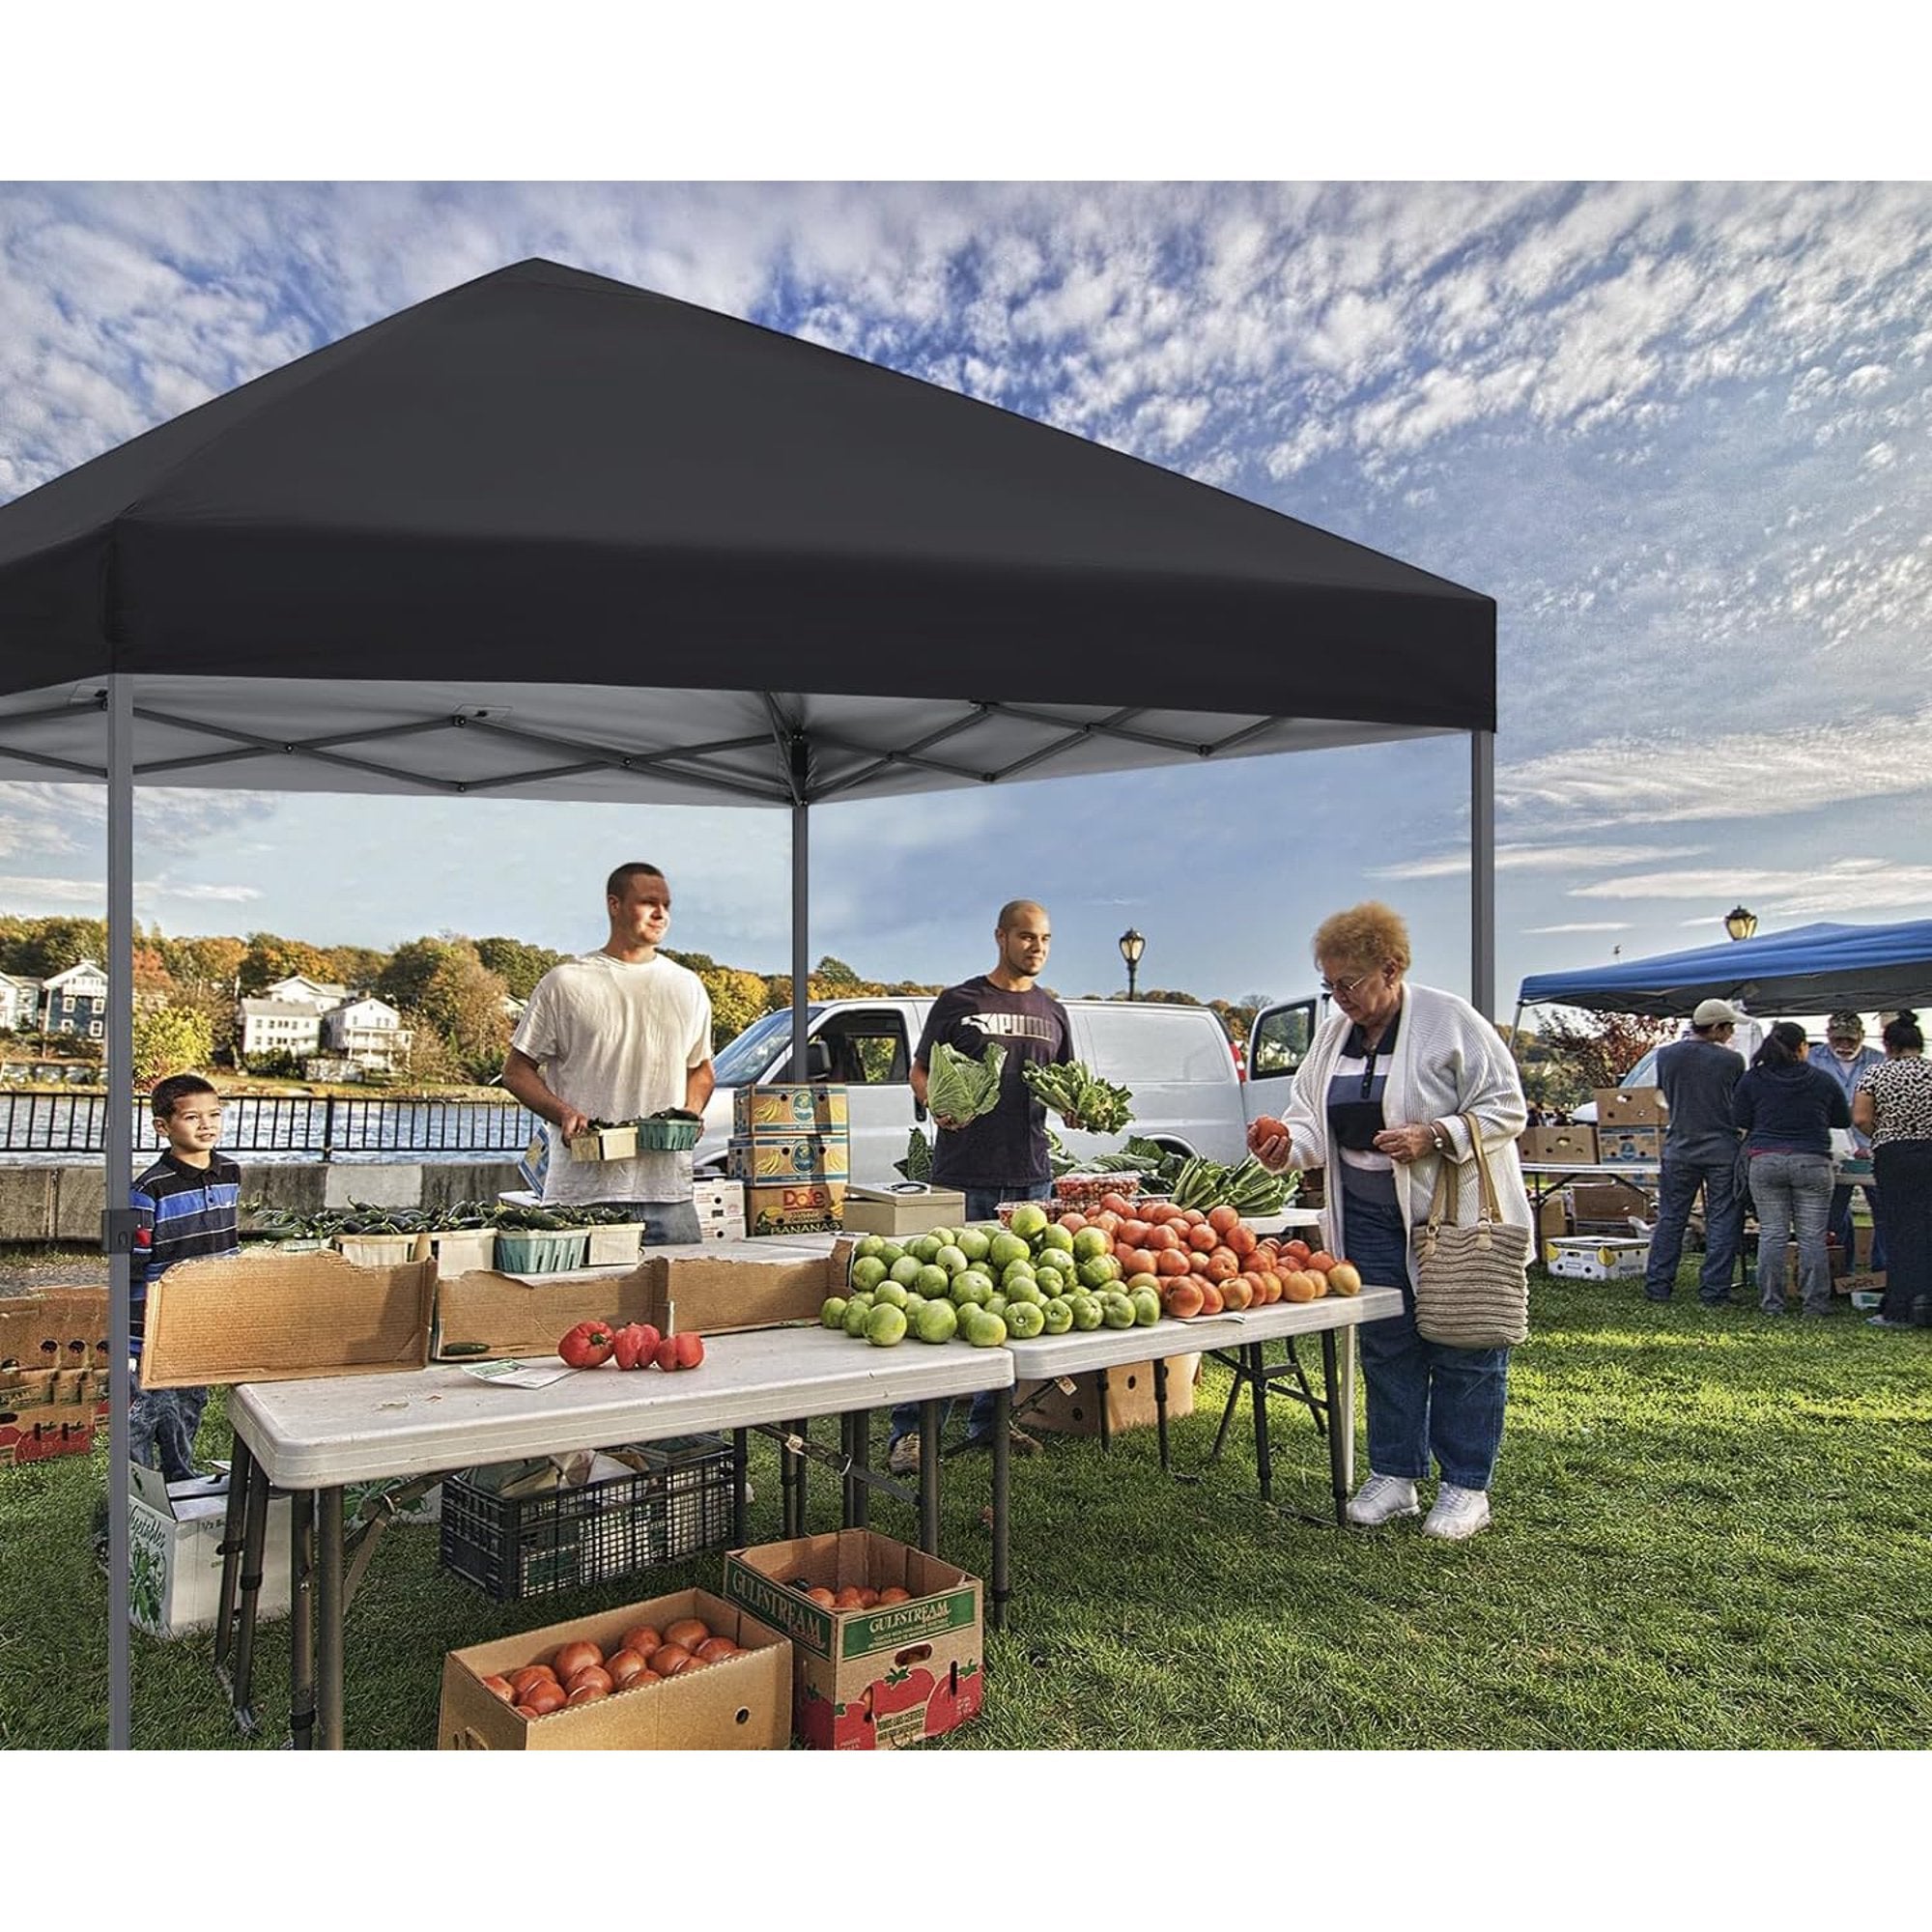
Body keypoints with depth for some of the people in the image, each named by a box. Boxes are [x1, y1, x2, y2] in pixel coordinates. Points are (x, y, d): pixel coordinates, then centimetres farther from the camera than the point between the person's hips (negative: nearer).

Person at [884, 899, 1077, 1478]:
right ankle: (907, 1427, 4)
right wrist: (939, 1106, -14)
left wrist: (1078, 1109, 0)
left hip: (1030, 1174, 5)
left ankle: (989, 1420, 22)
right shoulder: (959, 1002, 3)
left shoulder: (1052, 1012, 16)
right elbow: (920, 1072, 6)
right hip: (964, 1174, -5)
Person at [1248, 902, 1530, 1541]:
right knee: (1386, 1347, 11)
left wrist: (1433, 1137, -22)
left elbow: (1506, 1107, -10)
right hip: (1372, 1218, 6)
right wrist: (1287, 1146, -9)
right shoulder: (1333, 1033, 8)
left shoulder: (1450, 1020, -11)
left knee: (1463, 1353, 3)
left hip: (1458, 1217, -6)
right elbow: (1312, 1115, 13)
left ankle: (1466, 1487, 16)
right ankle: (1393, 1476, 24)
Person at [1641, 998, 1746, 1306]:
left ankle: (1657, 1286, 12)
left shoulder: (1667, 1056, -1)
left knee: (1670, 1219, 10)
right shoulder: (1732, 1060, -10)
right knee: (1722, 1222, 6)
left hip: (1679, 1148, 3)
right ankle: (1713, 1292, 7)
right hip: (1722, 1150, -3)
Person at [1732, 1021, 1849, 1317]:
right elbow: (1844, 1120, 14)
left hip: (1765, 1161, 1)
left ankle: (1771, 1302, 7)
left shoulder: (1752, 1080, 1)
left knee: (1771, 1234, 4)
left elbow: (1740, 1123, 4)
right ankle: (1815, 1303, 9)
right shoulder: (1824, 1081, 2)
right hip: (1812, 1162, 0)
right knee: (1812, 1237, 5)